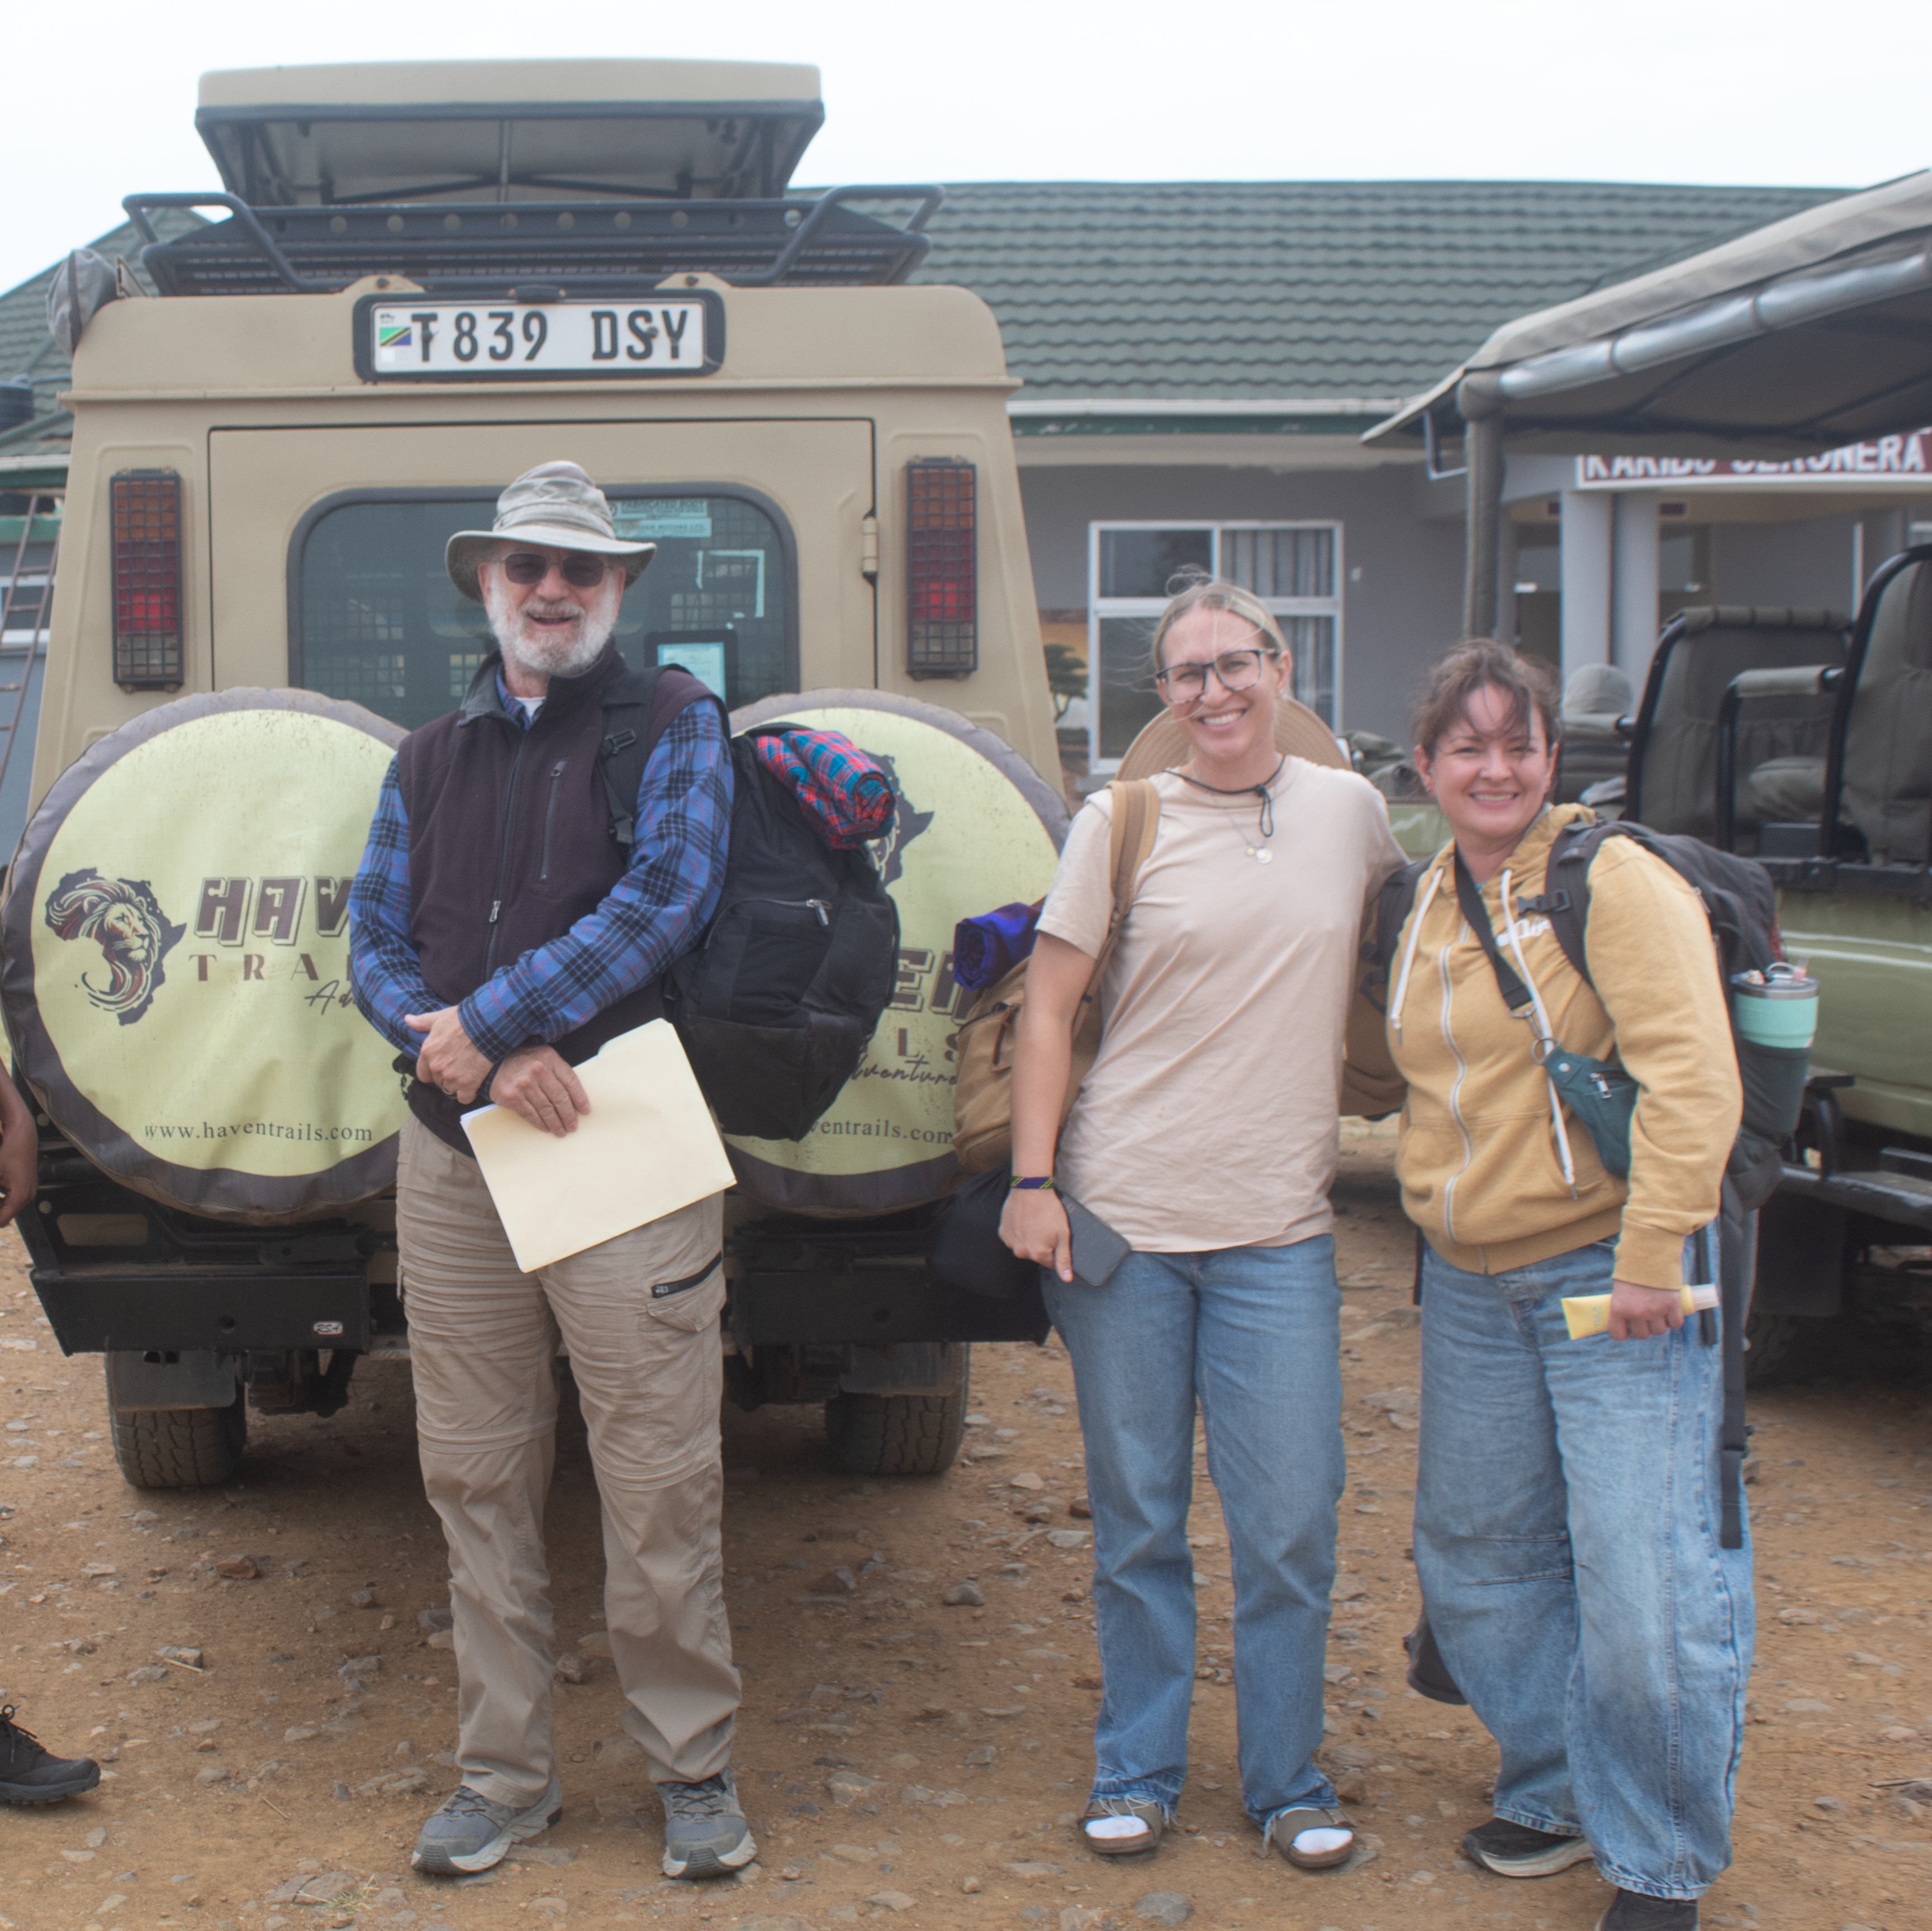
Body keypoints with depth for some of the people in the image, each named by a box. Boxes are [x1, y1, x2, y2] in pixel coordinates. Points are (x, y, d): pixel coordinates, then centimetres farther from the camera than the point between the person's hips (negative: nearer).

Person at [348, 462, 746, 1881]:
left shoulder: (674, 724, 3)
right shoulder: (431, 760, 17)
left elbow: (664, 903, -12)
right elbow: (375, 943, 8)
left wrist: (480, 1023, -13)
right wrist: (488, 1064, -11)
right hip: (455, 1158, 4)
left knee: (660, 1485, -2)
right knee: (477, 1481, 8)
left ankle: (693, 1770, 13)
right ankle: (506, 1774, 20)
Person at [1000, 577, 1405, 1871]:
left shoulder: (1351, 811, 5)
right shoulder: (1124, 821, -1)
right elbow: (1048, 1009, 0)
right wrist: (1032, 1183, -7)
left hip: (1279, 1230, 1)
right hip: (1121, 1215, -1)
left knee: (1291, 1523, 2)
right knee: (1138, 1521, 8)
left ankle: (1290, 1784, 19)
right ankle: (1137, 1774, 23)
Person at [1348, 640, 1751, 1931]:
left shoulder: (1614, 880, -12)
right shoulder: (1426, 902, 11)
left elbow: (1690, 1075, -19)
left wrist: (1651, 1254, -22)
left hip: (1609, 1274, -7)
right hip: (1471, 1282, 7)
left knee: (1642, 1576, -7)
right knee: (1476, 1554, 15)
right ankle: (1559, 1790, 35)